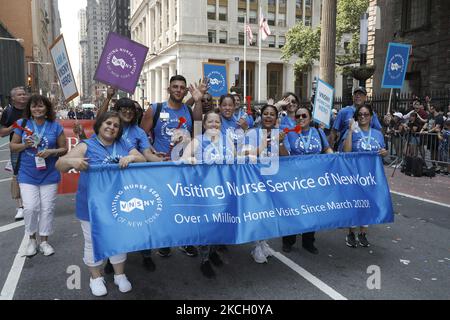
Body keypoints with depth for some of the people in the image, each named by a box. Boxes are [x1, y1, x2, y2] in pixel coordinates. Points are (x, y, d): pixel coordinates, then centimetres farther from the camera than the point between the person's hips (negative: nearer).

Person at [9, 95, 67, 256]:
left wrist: (51, 152, -17)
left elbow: (64, 149, 2)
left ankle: (44, 241, 22)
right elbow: (12, 146, 6)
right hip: (27, 175, 0)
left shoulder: (55, 126, -1)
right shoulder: (23, 124, 0)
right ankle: (32, 239, 19)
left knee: (47, 208, 5)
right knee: (30, 207, -6)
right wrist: (25, 145, -14)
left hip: (49, 175, 0)